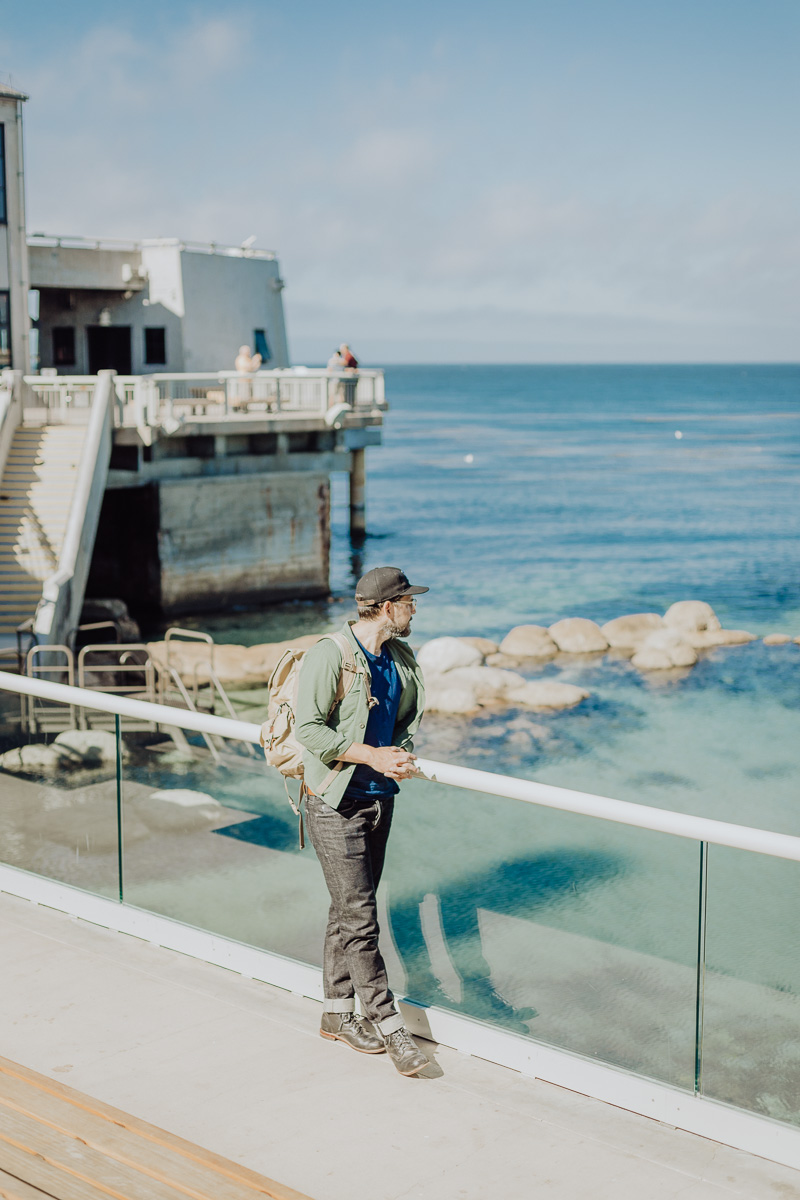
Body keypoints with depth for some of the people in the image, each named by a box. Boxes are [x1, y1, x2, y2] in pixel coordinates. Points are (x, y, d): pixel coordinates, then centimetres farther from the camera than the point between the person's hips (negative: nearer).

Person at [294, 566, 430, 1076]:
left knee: (349, 909, 15)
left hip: (380, 797, 7)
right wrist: (373, 755, -20)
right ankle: (389, 1025, -1)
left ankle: (337, 1014, 25)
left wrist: (403, 755, -3)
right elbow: (310, 729, -17)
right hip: (335, 802, -7)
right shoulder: (330, 655, -15)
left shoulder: (401, 658, 8)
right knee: (360, 916, -6)